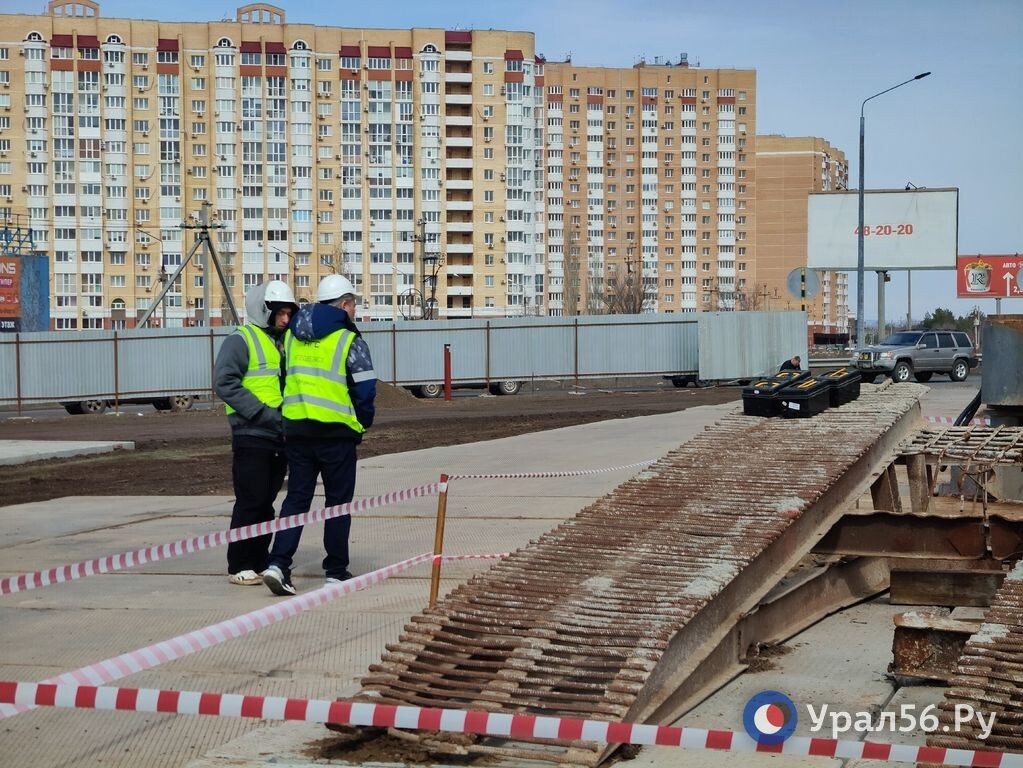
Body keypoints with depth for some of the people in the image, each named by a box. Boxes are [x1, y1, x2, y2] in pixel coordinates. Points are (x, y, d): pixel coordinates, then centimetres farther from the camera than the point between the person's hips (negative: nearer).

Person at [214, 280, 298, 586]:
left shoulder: (282, 342, 19)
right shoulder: (241, 341, -7)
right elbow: (224, 382, -17)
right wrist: (262, 411, -20)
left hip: (279, 437, 8)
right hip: (252, 436, -8)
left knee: (266, 502, 11)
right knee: (250, 501, -6)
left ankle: (260, 563, 18)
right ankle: (239, 566, 1)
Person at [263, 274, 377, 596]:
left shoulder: (293, 335, 9)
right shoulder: (349, 340, -8)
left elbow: (287, 378, 14)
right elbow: (365, 389, -9)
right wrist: (363, 423, 8)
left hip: (296, 428, 5)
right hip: (336, 431, -5)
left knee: (296, 497, 9)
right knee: (338, 501, 7)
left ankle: (278, 563, -4)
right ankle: (336, 572, 12)